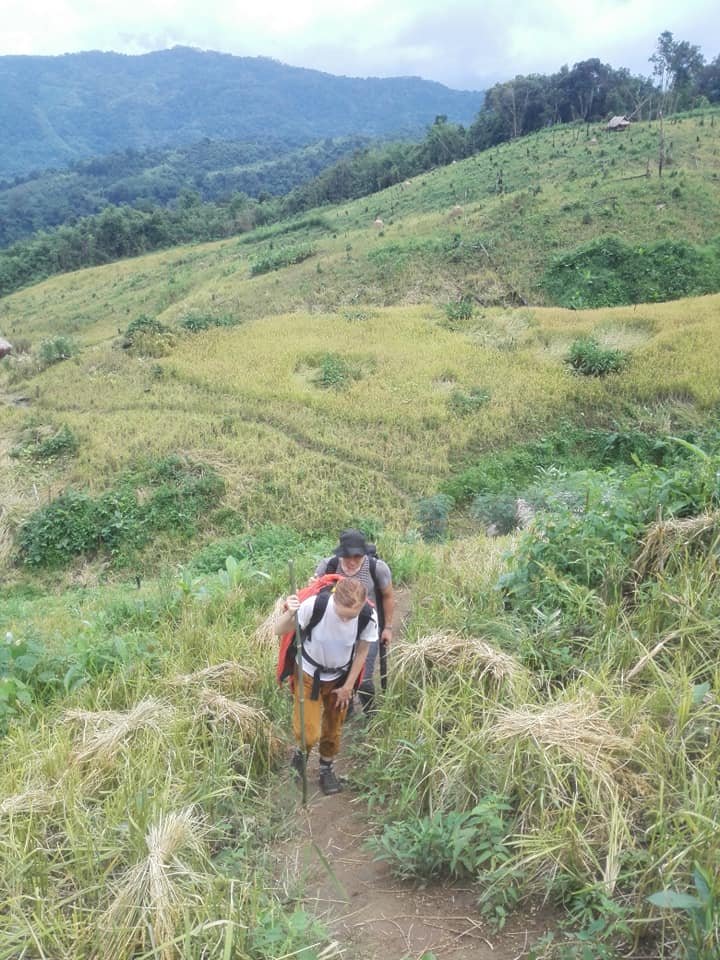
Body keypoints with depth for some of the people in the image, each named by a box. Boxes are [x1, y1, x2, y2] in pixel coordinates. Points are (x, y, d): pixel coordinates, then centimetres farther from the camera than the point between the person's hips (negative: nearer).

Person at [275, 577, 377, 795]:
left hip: (340, 677, 2)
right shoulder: (315, 605, -34)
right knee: (309, 733, -6)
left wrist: (348, 685, 0)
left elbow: (362, 651, -7)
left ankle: (327, 768, 45)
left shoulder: (368, 617, -27)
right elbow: (279, 631, -22)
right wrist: (289, 614, -44)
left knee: (333, 728, 17)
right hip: (309, 674, -2)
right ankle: (301, 748, 31)